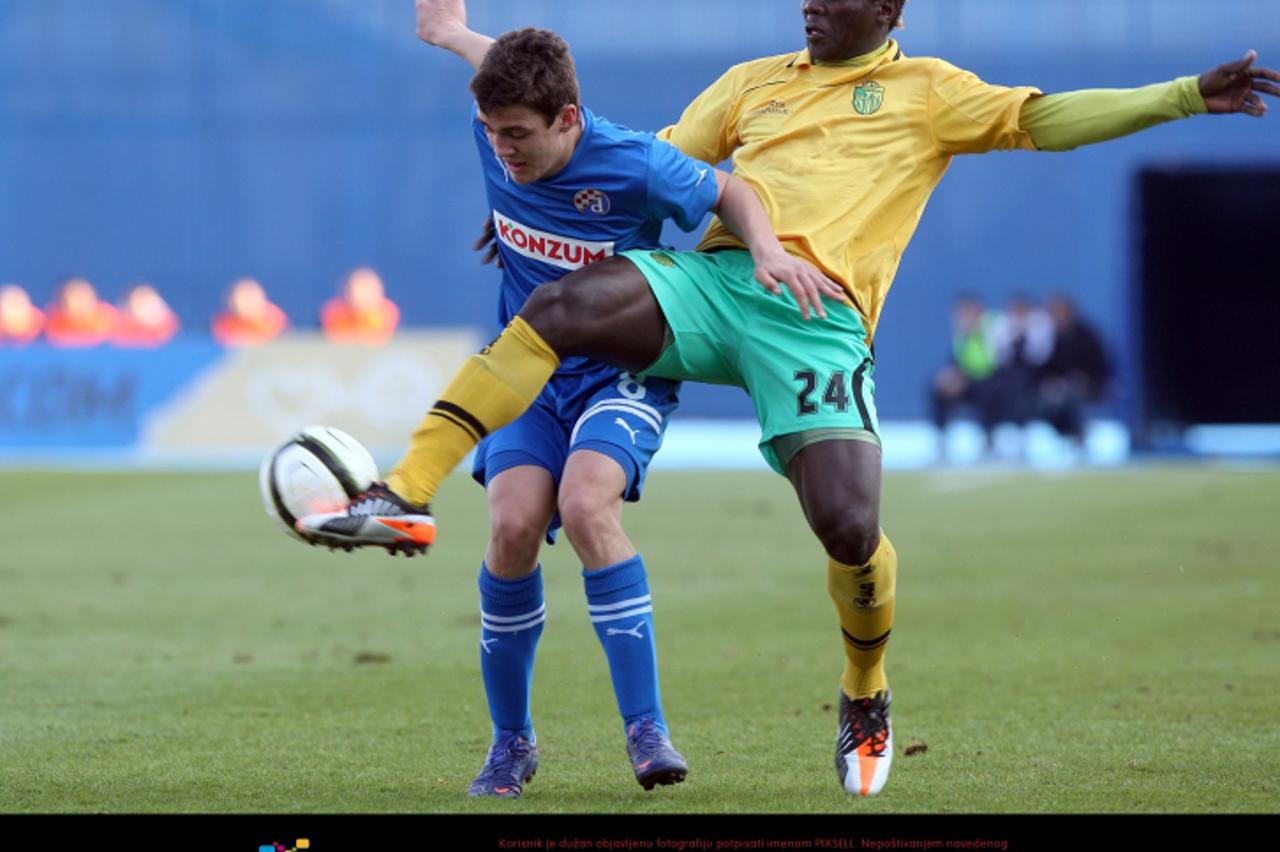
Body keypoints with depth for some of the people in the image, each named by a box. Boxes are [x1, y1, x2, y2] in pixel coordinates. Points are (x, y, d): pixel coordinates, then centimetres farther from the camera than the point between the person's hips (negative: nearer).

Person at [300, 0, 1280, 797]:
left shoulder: (924, 91, 16)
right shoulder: (753, 82, 26)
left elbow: (1040, 119, 9)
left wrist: (1187, 95, -1)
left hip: (818, 317, -3)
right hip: (716, 280, 3)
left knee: (850, 527, -18)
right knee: (562, 306, -26)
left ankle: (866, 701, 13)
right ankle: (406, 493, -29)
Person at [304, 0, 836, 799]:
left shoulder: (632, 165, -22)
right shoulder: (494, 131, -8)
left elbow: (730, 191, -4)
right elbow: (515, 68, 17)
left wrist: (768, 249, -24)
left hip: (624, 369, -4)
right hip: (530, 371, 4)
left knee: (585, 504, -31)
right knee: (515, 523, -21)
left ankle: (647, 728, -27)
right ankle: (512, 741, -3)